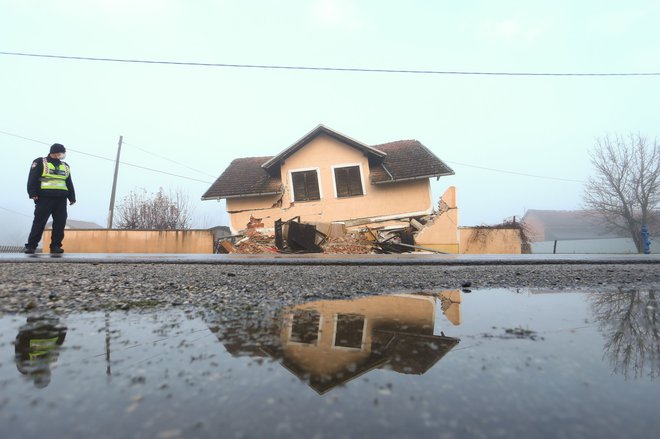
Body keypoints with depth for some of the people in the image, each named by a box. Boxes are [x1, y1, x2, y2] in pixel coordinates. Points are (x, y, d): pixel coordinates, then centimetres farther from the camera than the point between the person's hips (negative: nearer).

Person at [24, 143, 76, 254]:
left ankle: (55, 246, 5)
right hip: (44, 198, -5)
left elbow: (69, 183, 22)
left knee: (60, 223, 0)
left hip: (61, 199, 5)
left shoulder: (65, 166, 22)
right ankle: (31, 245, 2)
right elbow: (32, 179, -2)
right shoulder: (40, 162, 6)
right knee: (39, 222, -5)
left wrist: (72, 197, 14)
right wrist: (33, 194, -12)